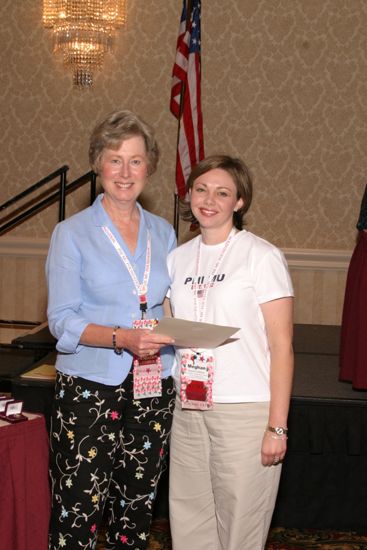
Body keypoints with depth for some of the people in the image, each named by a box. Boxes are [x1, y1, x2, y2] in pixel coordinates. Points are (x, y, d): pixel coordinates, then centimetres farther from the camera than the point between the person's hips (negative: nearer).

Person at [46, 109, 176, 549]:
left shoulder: (163, 233, 11)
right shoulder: (72, 233, -2)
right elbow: (63, 320, -8)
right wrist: (122, 338, -23)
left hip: (153, 389, 4)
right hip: (89, 389, -4)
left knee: (137, 507, 10)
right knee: (78, 511, -3)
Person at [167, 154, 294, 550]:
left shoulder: (262, 257, -7)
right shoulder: (178, 258, 10)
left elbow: (281, 346, -9)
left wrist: (277, 426, -12)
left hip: (246, 411, -5)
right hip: (188, 409, 5)